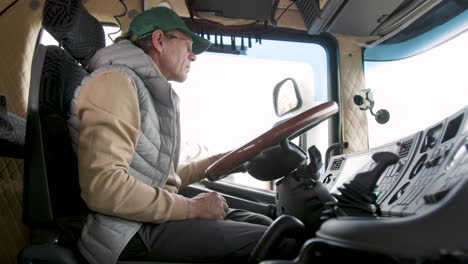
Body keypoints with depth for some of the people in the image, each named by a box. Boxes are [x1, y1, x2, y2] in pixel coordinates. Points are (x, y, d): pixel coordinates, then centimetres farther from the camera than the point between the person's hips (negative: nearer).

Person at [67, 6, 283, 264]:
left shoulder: (155, 95, 21)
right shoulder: (117, 81, -11)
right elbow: (103, 187, -25)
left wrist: (219, 160, 25)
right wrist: (192, 207, -18)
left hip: (154, 215, 10)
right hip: (133, 230, -10)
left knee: (261, 224, 6)